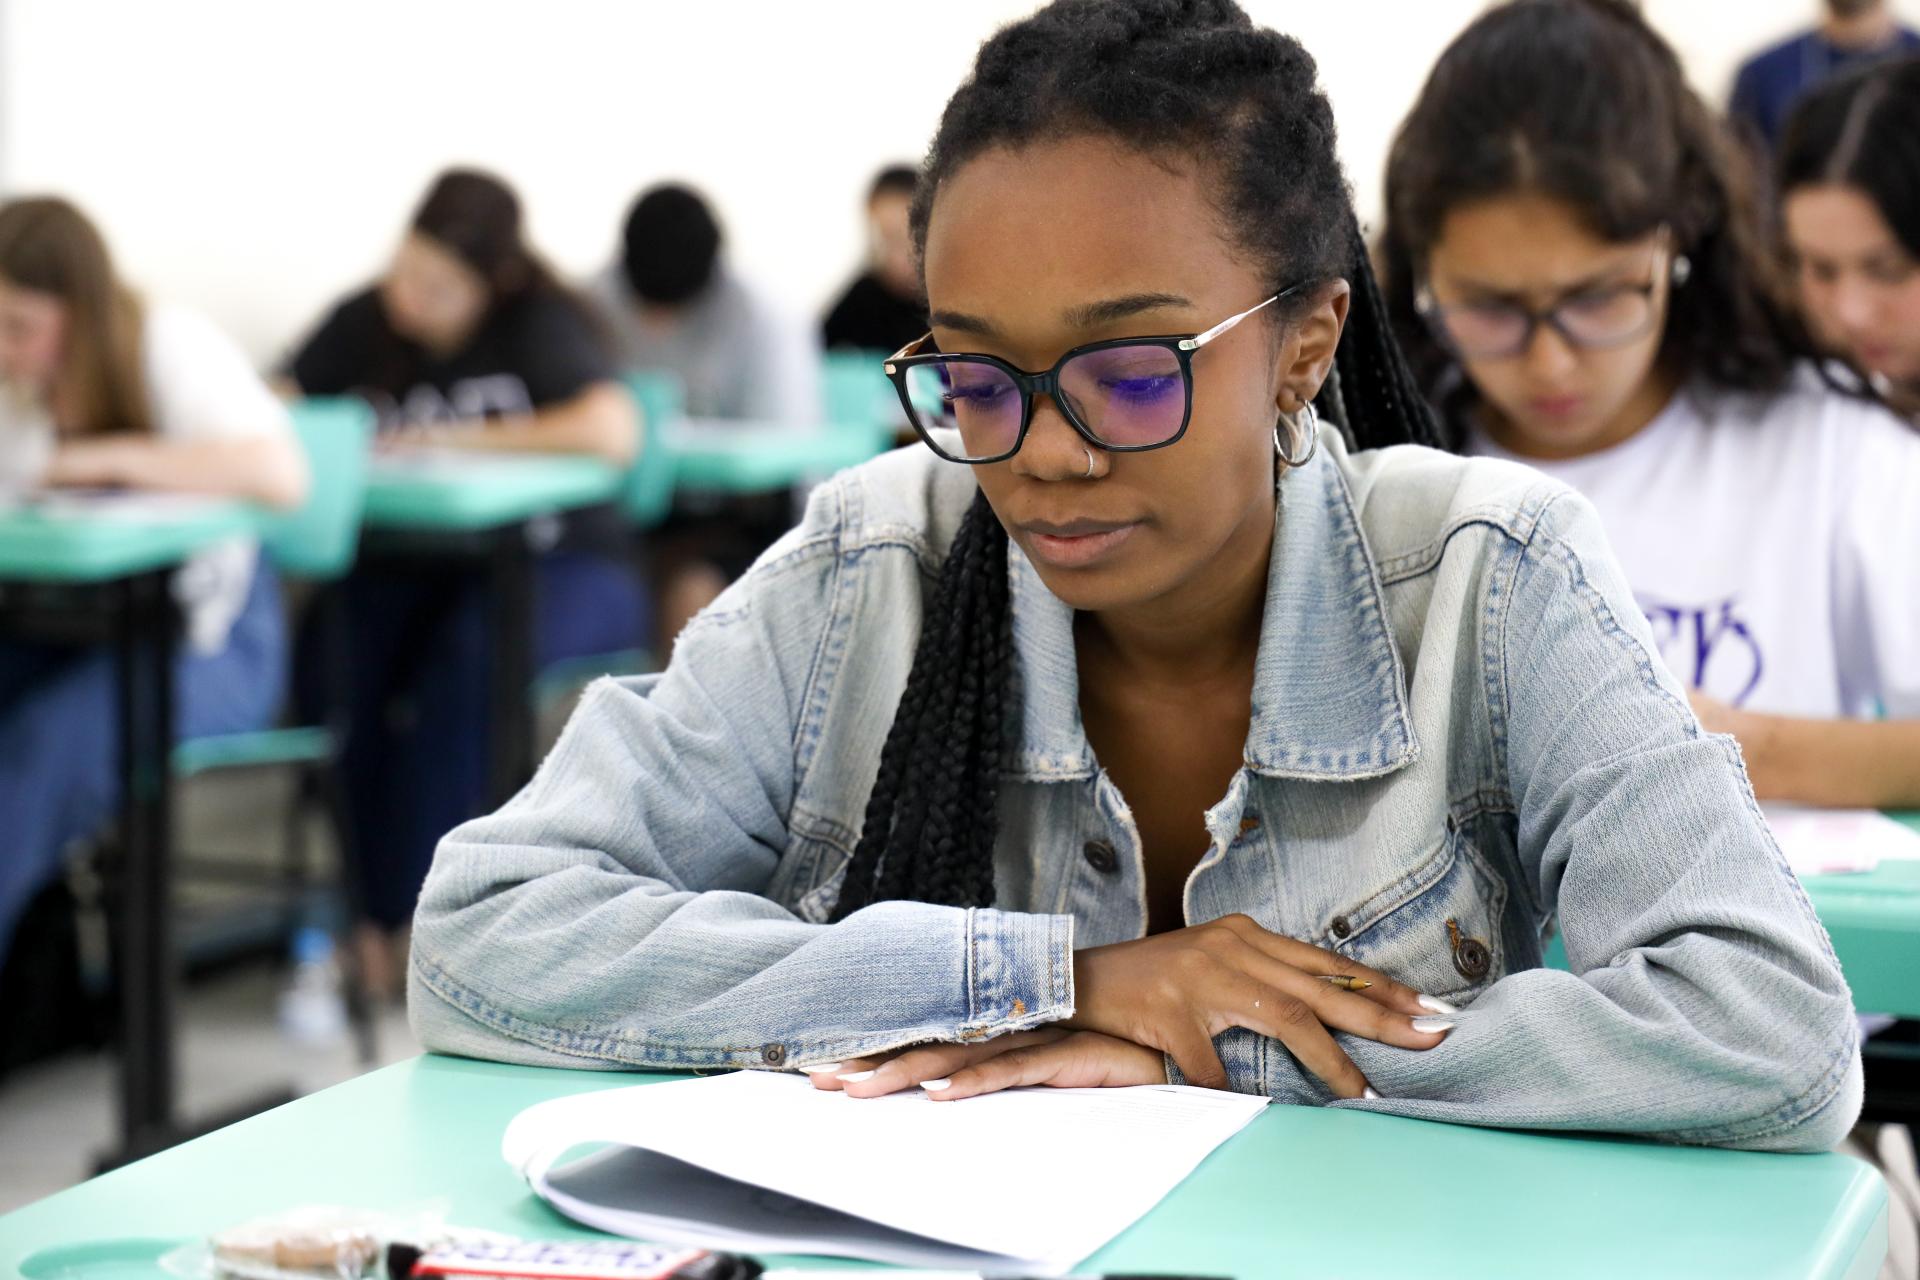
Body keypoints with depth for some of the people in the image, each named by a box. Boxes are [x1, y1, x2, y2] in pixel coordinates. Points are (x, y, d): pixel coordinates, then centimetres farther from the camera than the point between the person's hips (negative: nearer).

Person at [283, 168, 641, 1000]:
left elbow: (614, 433, -23)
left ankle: (402, 915, -26)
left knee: (468, 658, -35)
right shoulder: (367, 322, 5)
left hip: (560, 567, -3)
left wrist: (458, 440, -17)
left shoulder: (538, 326, -7)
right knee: (333, 659, -29)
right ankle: (366, 907, -20)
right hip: (419, 563, 4)